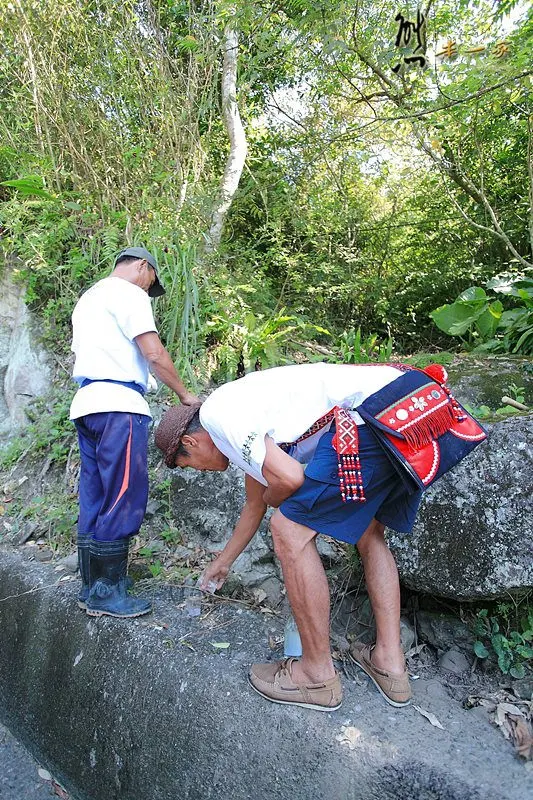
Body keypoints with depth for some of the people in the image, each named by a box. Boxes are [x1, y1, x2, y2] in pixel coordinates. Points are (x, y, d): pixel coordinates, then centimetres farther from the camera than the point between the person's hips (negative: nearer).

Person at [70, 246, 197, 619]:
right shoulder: (129, 293, -3)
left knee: (95, 500, 10)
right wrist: (185, 395, -3)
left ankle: (92, 586, 17)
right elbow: (154, 354, -12)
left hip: (85, 403, 10)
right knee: (125, 498, -6)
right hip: (118, 405, -10)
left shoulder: (87, 298, 26)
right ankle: (106, 592, -1)